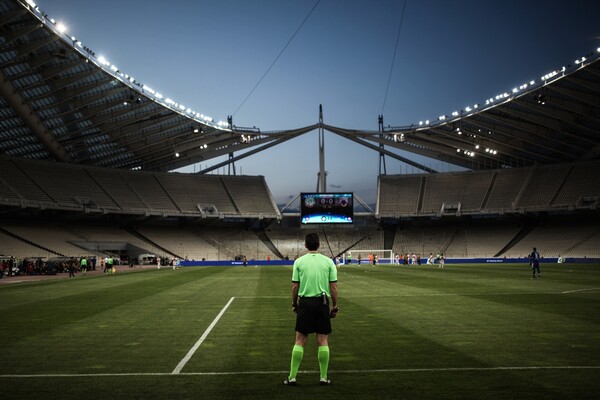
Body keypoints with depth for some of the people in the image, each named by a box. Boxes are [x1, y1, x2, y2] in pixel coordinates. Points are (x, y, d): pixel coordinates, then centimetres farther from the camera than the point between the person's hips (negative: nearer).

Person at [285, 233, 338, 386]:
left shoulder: (299, 261, -1)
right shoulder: (328, 261, 0)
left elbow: (295, 286, 0)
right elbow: (333, 287, -1)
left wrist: (294, 304, 13)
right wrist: (335, 305, 9)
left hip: (305, 303, 0)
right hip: (322, 302, 0)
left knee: (300, 340, 6)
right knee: (323, 341, 7)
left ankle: (292, 376, 8)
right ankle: (323, 377, 12)